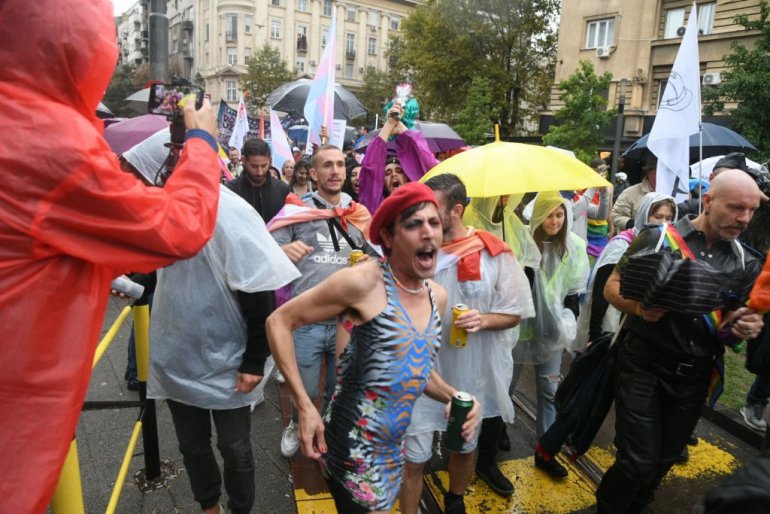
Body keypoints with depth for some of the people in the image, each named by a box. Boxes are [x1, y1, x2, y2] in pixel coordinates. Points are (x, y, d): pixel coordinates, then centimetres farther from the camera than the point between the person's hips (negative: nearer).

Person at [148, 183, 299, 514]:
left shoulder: (229, 213, -20)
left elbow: (259, 294, -18)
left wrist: (254, 362, -16)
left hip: (225, 362, -5)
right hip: (176, 358, 6)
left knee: (234, 448, 12)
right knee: (192, 445, 21)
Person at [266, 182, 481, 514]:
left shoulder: (437, 296, 2)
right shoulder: (363, 281, -20)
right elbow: (279, 322, -14)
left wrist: (453, 397, -1)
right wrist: (304, 406, -18)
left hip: (394, 447, 7)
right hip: (353, 445, -7)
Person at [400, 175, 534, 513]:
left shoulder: (494, 253, -11)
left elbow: (514, 313, -3)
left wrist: (483, 320, -23)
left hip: (471, 372, 1)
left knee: (466, 446, 24)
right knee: (413, 459, 5)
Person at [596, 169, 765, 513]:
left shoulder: (746, 265, 4)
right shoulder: (658, 238, -8)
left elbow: (729, 332, 8)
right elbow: (612, 287, -5)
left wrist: (743, 329, -15)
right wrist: (640, 308, -25)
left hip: (693, 377, 5)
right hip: (644, 366, -4)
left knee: (662, 463, 17)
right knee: (638, 463, -4)